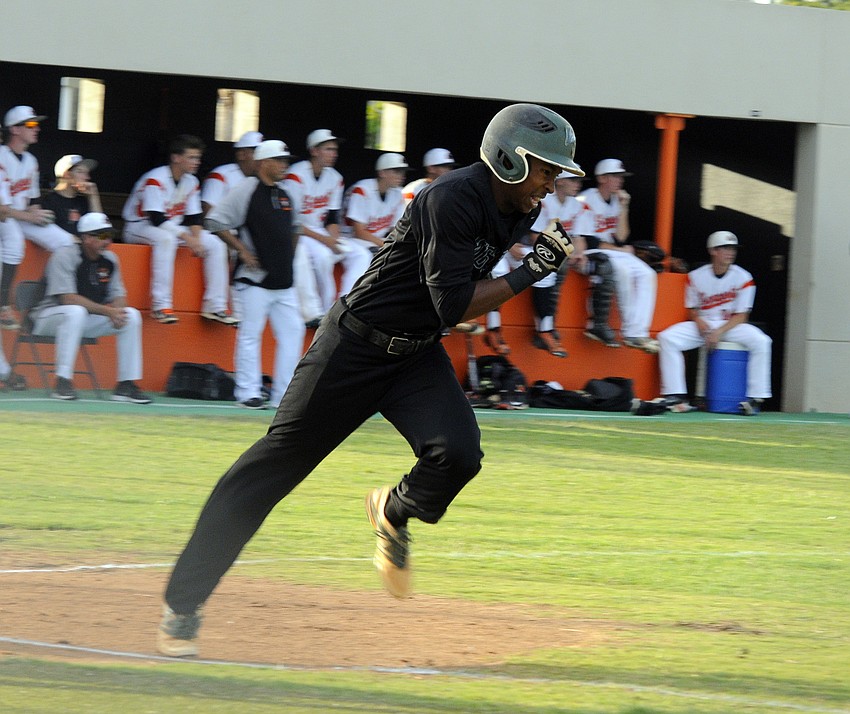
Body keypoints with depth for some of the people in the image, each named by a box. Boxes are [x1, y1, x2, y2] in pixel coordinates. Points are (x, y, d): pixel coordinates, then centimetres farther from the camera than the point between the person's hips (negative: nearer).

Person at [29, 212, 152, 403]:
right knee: (76, 311, -39)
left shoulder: (109, 259, 4)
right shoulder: (65, 257, -18)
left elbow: (118, 295, 5)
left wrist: (117, 312, -21)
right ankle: (63, 381, -37)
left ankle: (126, 385, -9)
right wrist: (107, 311, -31)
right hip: (49, 319, -7)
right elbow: (68, 298, -26)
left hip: (88, 322, 7)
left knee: (131, 315, -10)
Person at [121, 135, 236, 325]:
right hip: (140, 227, -8)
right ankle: (161, 305, -41)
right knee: (166, 238, -40)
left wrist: (196, 238, -16)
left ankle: (215, 306, -6)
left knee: (215, 244, -6)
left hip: (172, 229, 8)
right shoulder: (155, 180, -21)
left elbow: (194, 217, 5)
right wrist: (186, 237, -33)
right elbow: (156, 219, -29)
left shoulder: (191, 182, 3)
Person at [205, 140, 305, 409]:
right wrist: (242, 250, -12)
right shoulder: (246, 190, -7)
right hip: (255, 279, -7)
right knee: (250, 334, -5)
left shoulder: (285, 197, 14)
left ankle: (284, 395, 8)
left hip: (284, 282, 7)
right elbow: (215, 221, -9)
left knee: (293, 331, 4)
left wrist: (289, 255, 16)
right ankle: (248, 393, 0)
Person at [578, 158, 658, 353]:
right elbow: (587, 242, -14)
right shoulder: (587, 200, -9)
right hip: (590, 256, -8)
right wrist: (620, 249, -6)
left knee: (647, 274, -13)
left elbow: (620, 240, 3)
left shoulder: (617, 202, 13)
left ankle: (637, 332, -23)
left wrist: (623, 209, -4)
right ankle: (631, 331, -26)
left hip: (615, 253, 8)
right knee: (624, 271, -32)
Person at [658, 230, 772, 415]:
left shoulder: (743, 278, -6)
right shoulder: (696, 277, -2)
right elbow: (692, 309, 7)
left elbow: (741, 316, -7)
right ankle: (676, 397, -24)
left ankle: (755, 399, -24)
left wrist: (719, 332, -20)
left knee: (761, 342, -29)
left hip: (731, 325, -1)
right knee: (667, 338, -24)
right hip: (702, 325, 1)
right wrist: (699, 321, -16)